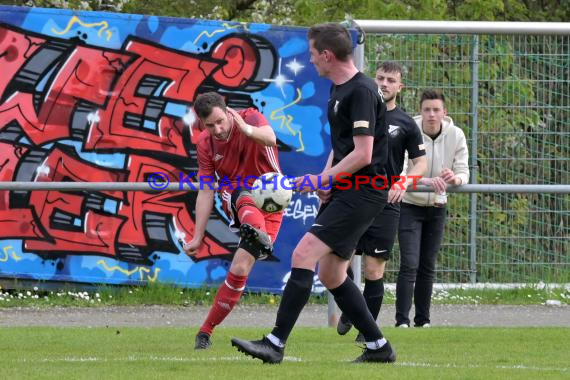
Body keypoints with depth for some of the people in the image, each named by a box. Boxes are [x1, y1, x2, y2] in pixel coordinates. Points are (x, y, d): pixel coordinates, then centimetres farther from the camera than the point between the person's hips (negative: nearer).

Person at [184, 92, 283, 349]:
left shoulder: (250, 118, -14)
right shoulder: (205, 144, -3)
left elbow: (270, 138, -38)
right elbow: (205, 192, -1)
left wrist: (247, 130, -61)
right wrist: (198, 238, -7)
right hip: (234, 196, 2)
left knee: (240, 270, -11)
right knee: (246, 198, -39)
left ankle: (206, 331, -1)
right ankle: (256, 230, -73)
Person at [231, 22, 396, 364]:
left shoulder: (361, 92, -16)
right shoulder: (338, 91, 15)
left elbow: (362, 154, -20)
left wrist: (321, 180, -14)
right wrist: (327, 178, 8)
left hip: (362, 193, -10)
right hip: (343, 191, 10)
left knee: (303, 255, -17)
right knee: (330, 272, 11)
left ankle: (276, 344, -18)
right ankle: (379, 347, 19)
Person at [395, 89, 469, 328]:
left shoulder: (455, 135, -7)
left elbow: (464, 172, -9)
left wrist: (455, 178, -34)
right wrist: (427, 181, -46)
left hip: (436, 207, 4)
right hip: (410, 206, -4)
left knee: (428, 266, 8)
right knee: (409, 264, -14)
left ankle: (423, 320, 17)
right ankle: (402, 320, -14)